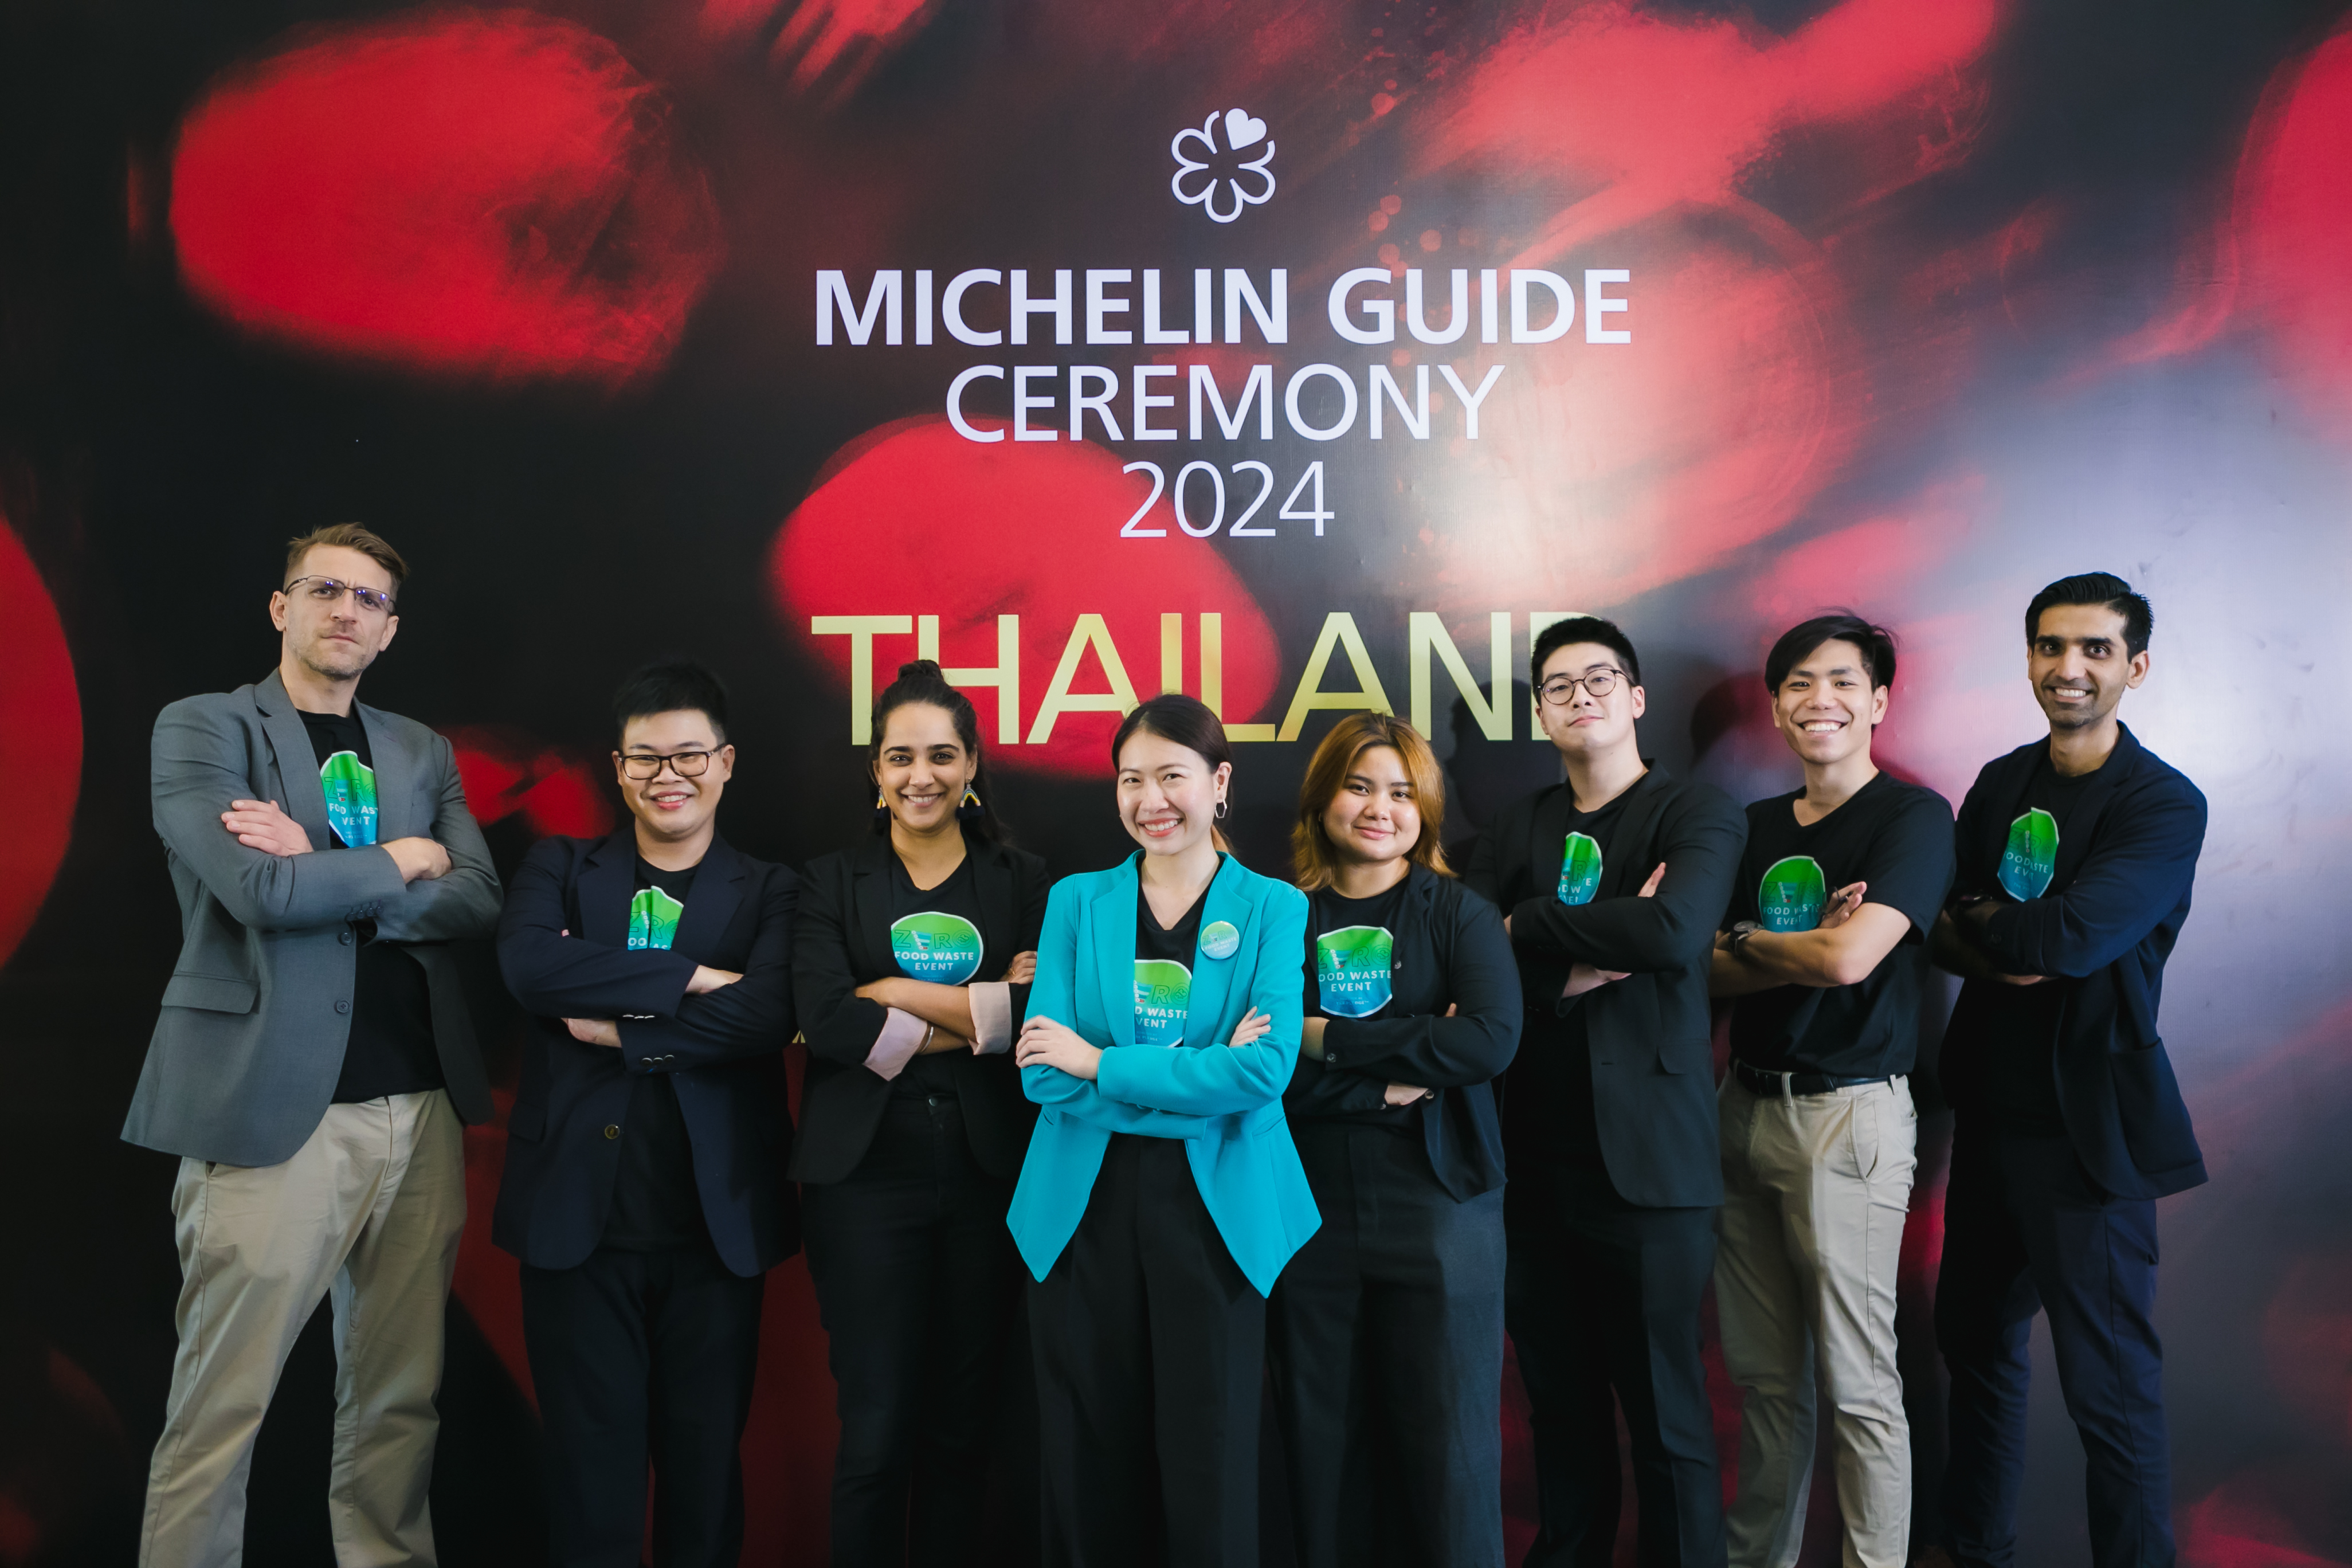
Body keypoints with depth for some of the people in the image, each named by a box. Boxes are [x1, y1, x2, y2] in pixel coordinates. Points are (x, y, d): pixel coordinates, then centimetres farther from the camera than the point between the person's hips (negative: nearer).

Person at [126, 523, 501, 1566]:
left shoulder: (423, 752, 16)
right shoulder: (201, 728, 2)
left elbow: (478, 903, 2)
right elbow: (261, 891, -14)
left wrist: (327, 874, -10)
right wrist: (402, 859, -1)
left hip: (422, 1107, 5)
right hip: (274, 1110, -4)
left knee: (398, 1398, 10)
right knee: (220, 1409, 0)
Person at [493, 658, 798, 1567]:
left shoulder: (770, 893, 5)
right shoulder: (560, 869, 8)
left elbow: (767, 1013, -14)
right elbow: (528, 964, -14)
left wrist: (623, 1027, -13)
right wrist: (690, 976, -14)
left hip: (716, 1222, 0)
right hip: (578, 1217, 0)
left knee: (706, 1465, 12)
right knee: (591, 1467, 8)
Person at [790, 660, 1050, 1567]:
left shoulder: (1021, 882, 8)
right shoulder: (834, 881, 7)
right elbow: (826, 1020, -9)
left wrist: (901, 995, -10)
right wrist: (977, 1012, -11)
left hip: (988, 1175, 1)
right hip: (866, 1174, -1)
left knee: (968, 1421, 9)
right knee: (877, 1429, 1)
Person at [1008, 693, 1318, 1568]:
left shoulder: (1272, 908, 2)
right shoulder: (1077, 901, 6)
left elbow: (1267, 1069, -12)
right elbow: (1043, 1073, -5)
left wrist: (1102, 1063, -13)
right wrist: (1201, 1077, -13)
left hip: (1216, 1210, -1)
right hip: (1084, 1207, 2)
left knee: (1208, 1468, 5)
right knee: (1092, 1463, 9)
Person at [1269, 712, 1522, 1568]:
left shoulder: (1460, 913, 2)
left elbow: (1491, 1040, -14)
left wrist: (1331, 1041, -12)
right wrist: (1391, 1083, -16)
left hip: (1438, 1208, -1)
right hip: (1309, 1210, 1)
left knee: (1448, 1451, 3)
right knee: (1322, 1447, 10)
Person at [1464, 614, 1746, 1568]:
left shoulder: (1698, 816, -1)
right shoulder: (1515, 830, 12)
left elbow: (1675, 927, -22)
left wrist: (1530, 925, -10)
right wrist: (1576, 969, -16)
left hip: (1648, 1162, -4)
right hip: (1536, 1160, 4)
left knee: (1666, 1416, 3)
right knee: (1560, 1408, 15)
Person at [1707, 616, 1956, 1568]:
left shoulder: (1912, 815, -6)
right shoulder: (1756, 827, 13)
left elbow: (1850, 957, -18)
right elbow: (1710, 977, 6)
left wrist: (1744, 942, -1)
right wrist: (1803, 949, -11)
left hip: (1849, 1114, -6)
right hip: (1746, 1105, 6)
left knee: (1857, 1383, 0)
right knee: (1764, 1373, 14)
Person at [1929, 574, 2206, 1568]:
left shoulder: (2166, 805, -12)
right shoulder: (1999, 784, 7)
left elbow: (2071, 938, -25)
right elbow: (1942, 932, 4)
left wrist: (1971, 915, -9)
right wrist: (1995, 951, -17)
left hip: (2088, 1129, -7)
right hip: (1990, 1110, 7)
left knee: (2110, 1384, 1)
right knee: (1975, 1338, 20)